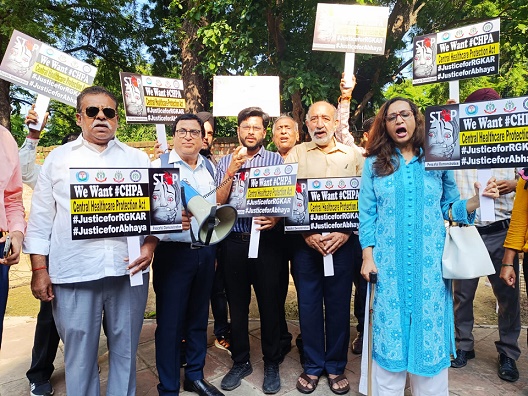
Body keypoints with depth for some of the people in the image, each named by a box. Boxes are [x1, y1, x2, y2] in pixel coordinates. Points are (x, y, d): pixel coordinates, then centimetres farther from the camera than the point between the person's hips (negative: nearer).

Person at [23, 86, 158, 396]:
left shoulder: (138, 159, 10)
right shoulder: (59, 158, 9)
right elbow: (41, 218, 8)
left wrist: (150, 245, -9)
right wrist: (39, 269, 2)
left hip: (129, 270, 1)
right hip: (74, 274, 0)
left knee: (125, 352, 13)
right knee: (80, 355, 10)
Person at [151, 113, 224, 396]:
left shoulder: (209, 167, 10)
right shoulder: (159, 165, -4)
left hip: (206, 250, 5)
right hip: (173, 251, -4)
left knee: (199, 318, 17)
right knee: (170, 322, 5)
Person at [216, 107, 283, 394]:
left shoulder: (276, 160, 4)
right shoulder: (225, 163, 9)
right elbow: (218, 203, 0)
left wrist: (276, 217, -21)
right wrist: (231, 171, -11)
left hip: (265, 240, -2)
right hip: (233, 241, 2)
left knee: (269, 303, 7)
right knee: (237, 305, 13)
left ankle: (271, 364, 26)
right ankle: (240, 362, 31)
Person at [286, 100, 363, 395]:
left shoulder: (353, 155, 7)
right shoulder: (296, 154, 6)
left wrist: (346, 232, -11)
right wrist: (307, 233, -11)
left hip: (342, 241, 0)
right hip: (305, 240, 0)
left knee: (339, 304, 9)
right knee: (309, 304, 9)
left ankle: (336, 367, 28)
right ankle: (313, 366, 27)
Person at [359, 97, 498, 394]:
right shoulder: (374, 163, 5)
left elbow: (449, 208, 8)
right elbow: (367, 214, 2)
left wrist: (478, 200, -11)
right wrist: (368, 256, -3)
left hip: (430, 262, 1)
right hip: (389, 263, 0)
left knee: (431, 332, 8)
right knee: (389, 332, 7)